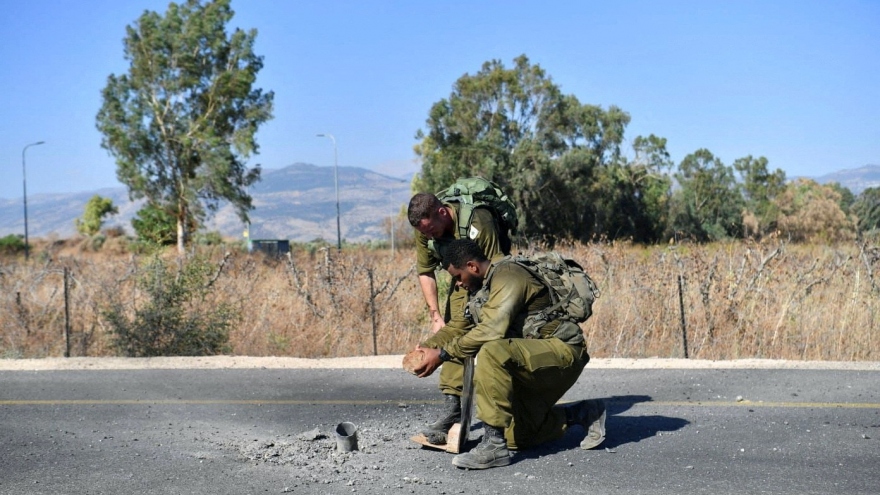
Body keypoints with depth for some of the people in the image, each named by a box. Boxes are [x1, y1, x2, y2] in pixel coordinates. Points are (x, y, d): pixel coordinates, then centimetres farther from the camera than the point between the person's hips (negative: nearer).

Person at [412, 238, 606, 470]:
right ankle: (583, 413, 25)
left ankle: (494, 445, -29)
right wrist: (425, 347, -1)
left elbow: (490, 331, -30)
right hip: (535, 357, 11)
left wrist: (442, 354, -27)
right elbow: (459, 325, 16)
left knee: (492, 353, -35)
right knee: (514, 437, 11)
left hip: (562, 350, -11)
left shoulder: (508, 275, -19)